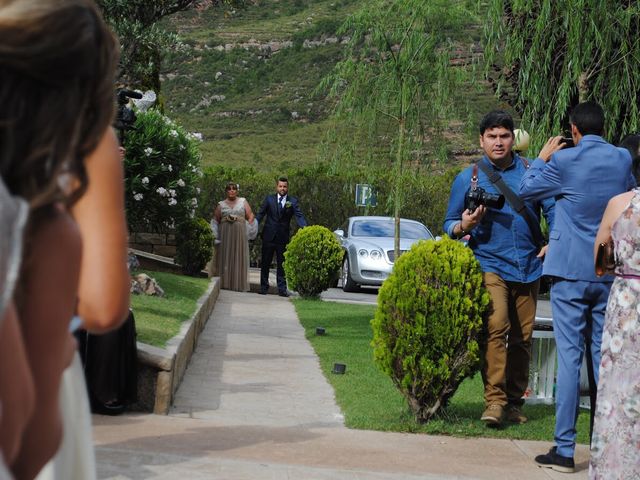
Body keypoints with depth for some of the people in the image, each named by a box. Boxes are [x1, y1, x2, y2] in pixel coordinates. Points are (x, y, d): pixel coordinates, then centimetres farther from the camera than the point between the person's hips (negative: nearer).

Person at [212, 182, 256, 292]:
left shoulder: (243, 201, 11)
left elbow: (250, 216, 7)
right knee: (225, 258, -2)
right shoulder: (221, 204, 12)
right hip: (225, 235, 1)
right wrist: (215, 232, 0)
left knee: (239, 258, -3)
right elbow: (215, 220, 13)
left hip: (240, 234, 0)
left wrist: (249, 228, -7)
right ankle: (225, 283, -1)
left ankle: (239, 284, -2)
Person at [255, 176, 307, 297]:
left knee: (282, 264, 3)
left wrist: (304, 228, -26)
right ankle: (264, 286, 16)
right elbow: (260, 214, 3)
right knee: (265, 263, 7)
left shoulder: (293, 201, 1)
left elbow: (299, 216, -9)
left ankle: (282, 289, 5)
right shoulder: (269, 199, 4)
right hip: (269, 236, 1)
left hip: (283, 237, -1)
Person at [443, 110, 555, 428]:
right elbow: (450, 224, 11)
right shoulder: (467, 178, 6)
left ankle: (514, 402, 19)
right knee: (496, 327, -22)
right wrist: (463, 227, -12)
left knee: (522, 337, 7)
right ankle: (494, 400, -20)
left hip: (528, 267, 2)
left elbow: (553, 208, 9)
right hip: (490, 263, -2)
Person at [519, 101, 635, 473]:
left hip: (571, 271, -4)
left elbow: (527, 190, 6)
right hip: (610, 272, 4)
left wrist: (542, 158, 20)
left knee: (570, 357, -3)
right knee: (606, 357, 10)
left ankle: (565, 450, -3)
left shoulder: (564, 160, -9)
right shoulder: (622, 159, 4)